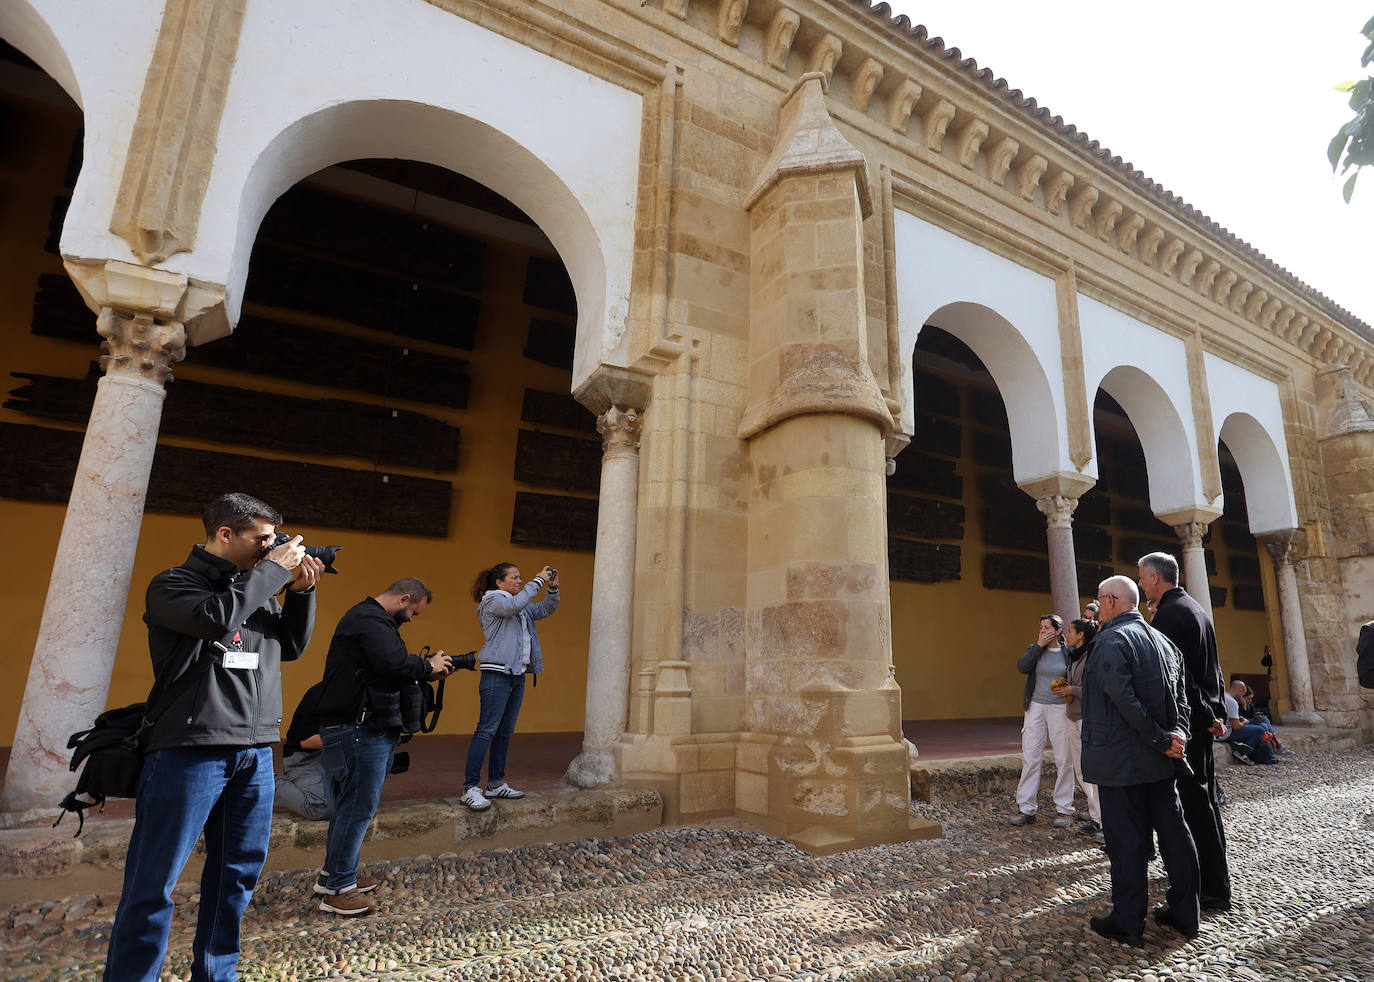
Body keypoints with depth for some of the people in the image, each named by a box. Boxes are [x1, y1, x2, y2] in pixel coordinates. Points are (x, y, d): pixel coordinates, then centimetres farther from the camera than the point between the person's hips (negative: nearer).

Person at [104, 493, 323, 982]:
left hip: (254, 752, 7)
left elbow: (291, 646, 17)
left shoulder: (257, 587, 14)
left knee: (240, 871, 13)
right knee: (154, 882, 1)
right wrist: (275, 569, -14)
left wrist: (301, 590, 5)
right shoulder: (173, 583, -3)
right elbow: (217, 618, -23)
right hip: (188, 751, -6)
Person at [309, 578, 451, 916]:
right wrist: (429, 666, -13)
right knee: (359, 806, -3)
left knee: (350, 803, 20)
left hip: (361, 728, 11)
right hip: (359, 730, -11)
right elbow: (395, 663, -30)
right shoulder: (371, 621, -18)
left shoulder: (367, 617, 18)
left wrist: (426, 669, 7)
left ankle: (332, 874, 32)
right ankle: (339, 890, 8)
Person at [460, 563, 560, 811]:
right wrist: (538, 581, -17)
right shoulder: (492, 601, -4)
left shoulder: (523, 609, 20)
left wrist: (552, 587, 6)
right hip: (497, 674, -8)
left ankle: (496, 784, 19)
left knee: (505, 732, 11)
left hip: (518, 675, 8)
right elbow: (515, 604, -24)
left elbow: (547, 608, 24)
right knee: (487, 730, -11)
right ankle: (470, 788, -8)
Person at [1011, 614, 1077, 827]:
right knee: (1030, 757, 2)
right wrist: (1039, 645, -10)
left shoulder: (1068, 653, 2)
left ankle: (1064, 811, 15)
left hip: (1060, 709, -2)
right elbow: (1022, 667, -10)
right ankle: (1026, 809, 9)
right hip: (1036, 707, 2)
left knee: (1064, 759, 2)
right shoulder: (1035, 649, 8)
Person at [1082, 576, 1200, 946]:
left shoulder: (1111, 640, -16)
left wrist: (1162, 740, -15)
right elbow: (1180, 696, 9)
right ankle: (1185, 914, 27)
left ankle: (1127, 923, 11)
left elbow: (1125, 700, -24)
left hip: (1120, 759, -8)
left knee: (1126, 840, 1)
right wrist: (1177, 733, -2)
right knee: (1174, 832, 15)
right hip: (1161, 762, 8)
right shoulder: (1163, 641, 11)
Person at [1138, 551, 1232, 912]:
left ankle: (1215, 888, 4)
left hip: (1185, 719, -10)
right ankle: (1215, 867, 32)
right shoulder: (1195, 608, 14)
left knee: (1194, 799, -3)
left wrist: (1206, 716, -14)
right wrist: (1217, 711, 17)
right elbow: (1213, 667, 17)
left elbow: (1176, 672, -22)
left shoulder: (1167, 614, -17)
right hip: (1203, 716, 10)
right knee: (1205, 793, 19)